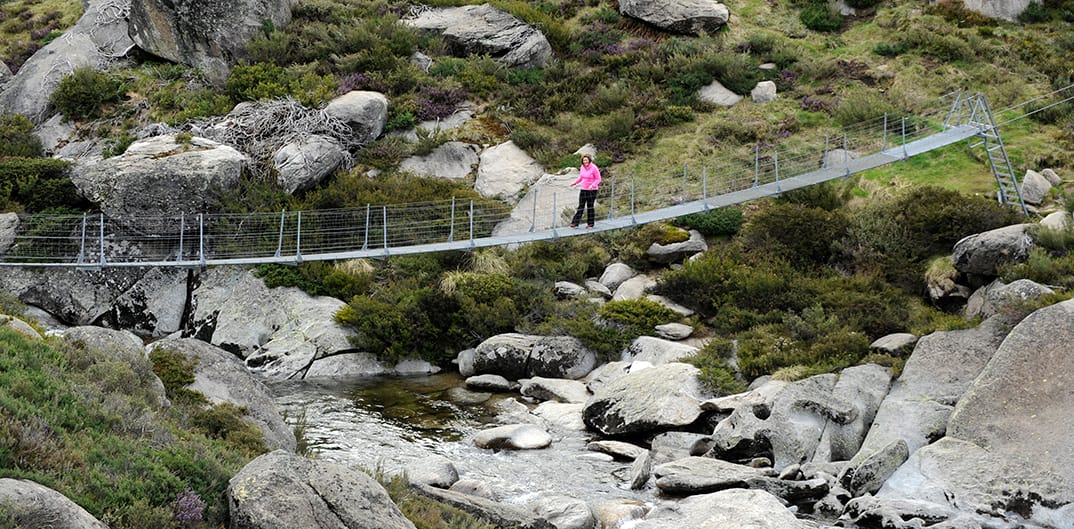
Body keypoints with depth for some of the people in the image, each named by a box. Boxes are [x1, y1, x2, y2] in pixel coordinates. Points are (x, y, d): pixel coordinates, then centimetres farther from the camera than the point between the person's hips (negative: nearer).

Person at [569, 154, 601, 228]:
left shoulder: (594, 168, -15)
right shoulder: (582, 167, 4)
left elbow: (598, 179, -11)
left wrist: (592, 185, -26)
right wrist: (575, 183, 1)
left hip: (592, 190, -5)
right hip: (583, 189, 5)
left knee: (590, 207, 2)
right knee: (580, 206, 3)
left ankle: (590, 224, 12)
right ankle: (575, 223, 3)